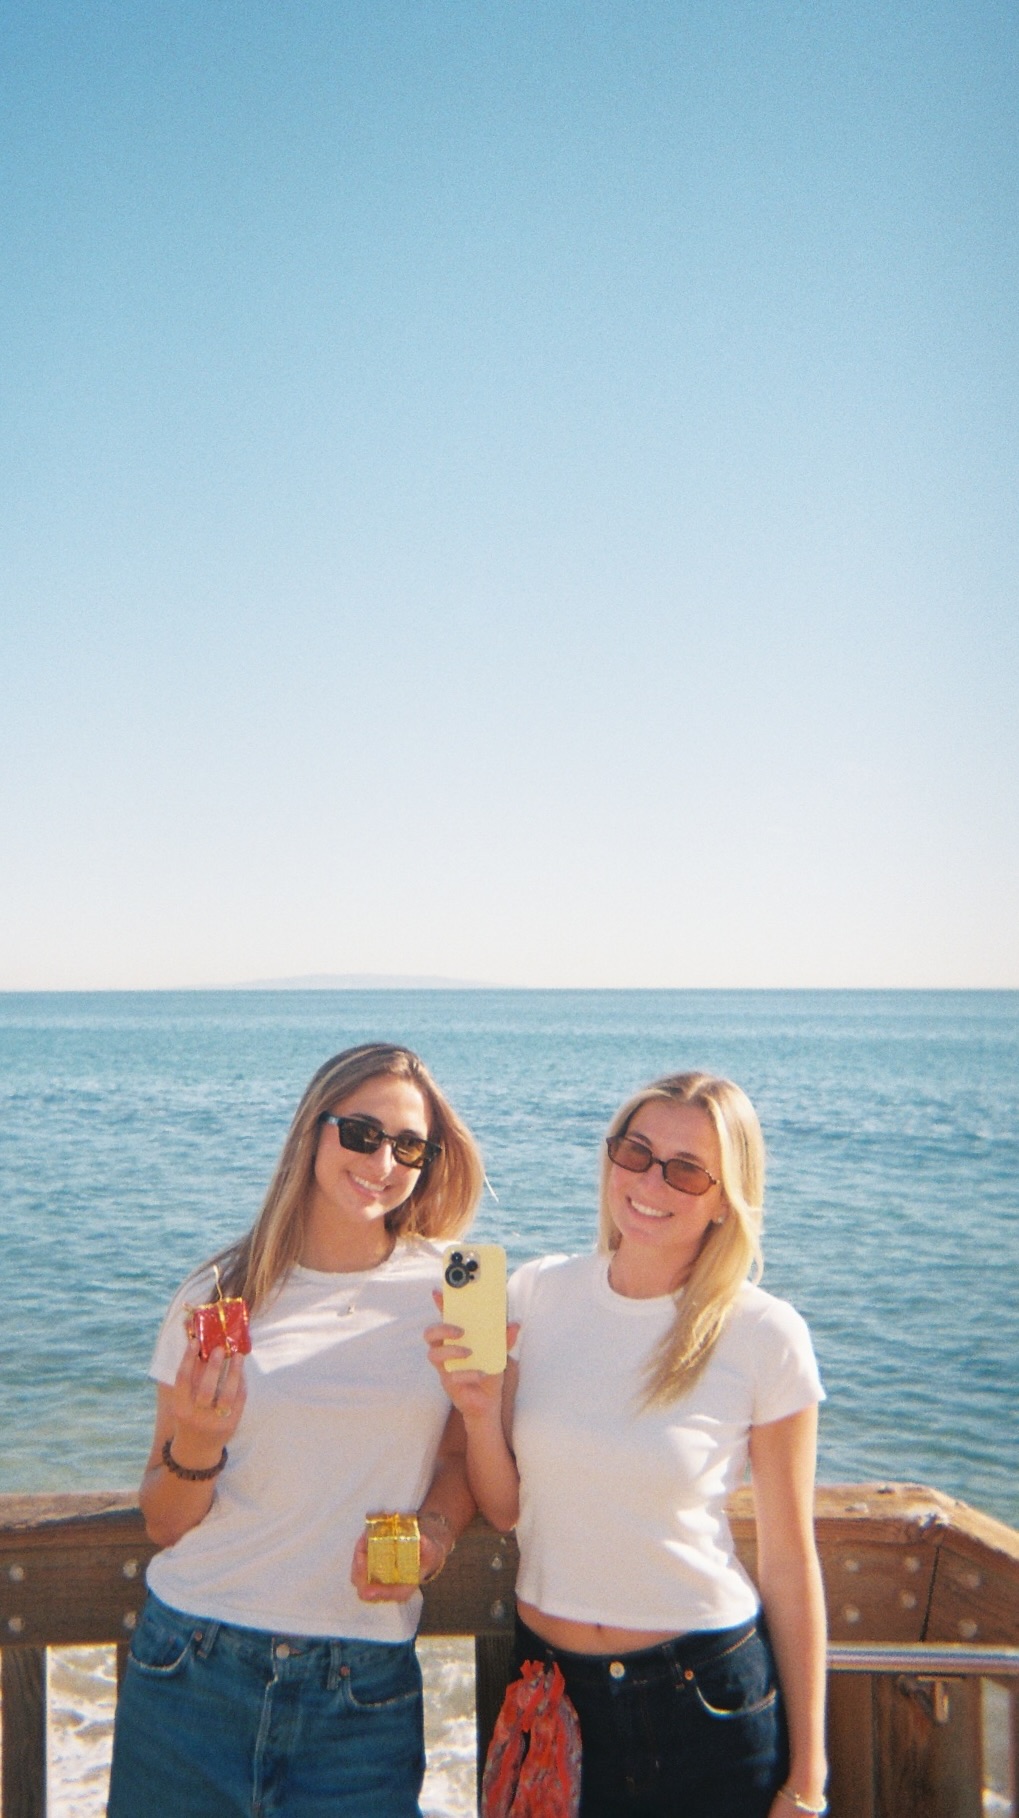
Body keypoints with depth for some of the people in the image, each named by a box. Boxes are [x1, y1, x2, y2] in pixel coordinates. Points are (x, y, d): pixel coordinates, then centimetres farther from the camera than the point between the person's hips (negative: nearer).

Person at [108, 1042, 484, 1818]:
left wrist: (432, 1535, -11)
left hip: (365, 1695, 0)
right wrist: (198, 1446, -17)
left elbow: (463, 1453, 9)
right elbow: (162, 1523, 3)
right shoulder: (216, 1297, -1)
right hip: (192, 1670, 1)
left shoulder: (450, 1289, -2)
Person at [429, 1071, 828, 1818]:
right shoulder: (539, 1292, -5)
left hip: (708, 1700, -3)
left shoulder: (765, 1336, -13)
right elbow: (505, 1509, 1)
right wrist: (480, 1412, -19)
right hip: (547, 1681, 3)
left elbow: (790, 1560, -6)